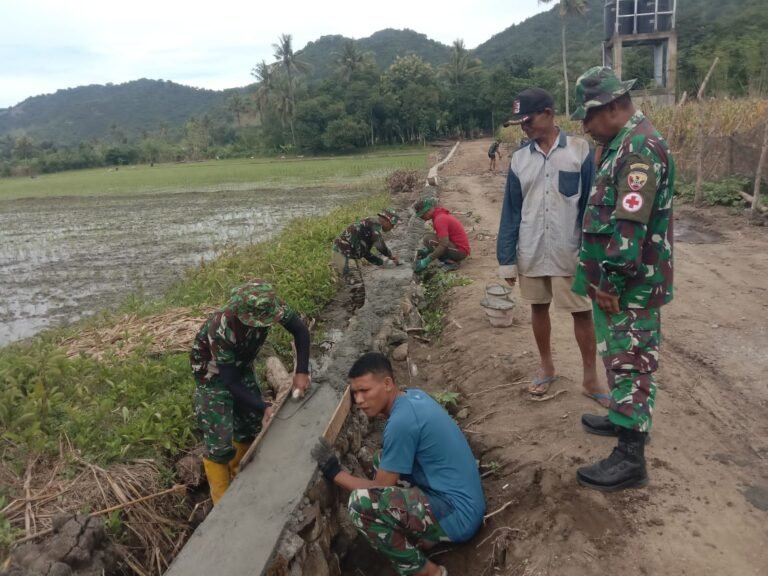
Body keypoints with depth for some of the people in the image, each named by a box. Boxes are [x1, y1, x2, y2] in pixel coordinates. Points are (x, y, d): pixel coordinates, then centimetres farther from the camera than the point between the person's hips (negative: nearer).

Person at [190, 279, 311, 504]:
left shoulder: (268, 305, -29)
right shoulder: (221, 328, -41)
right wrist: (264, 407, -30)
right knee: (219, 439, -7)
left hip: (241, 365, 6)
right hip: (214, 373, -6)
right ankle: (223, 503, 11)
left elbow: (300, 331, -13)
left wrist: (302, 372, -21)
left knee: (251, 423, 12)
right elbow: (230, 382, -30)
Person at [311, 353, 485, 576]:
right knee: (385, 463, 21)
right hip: (463, 502, 10)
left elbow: (381, 488, -14)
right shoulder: (414, 396, 4)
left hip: (457, 516, -10)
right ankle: (421, 535, 15)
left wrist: (334, 472, -5)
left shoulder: (401, 421, -23)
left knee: (360, 502, -22)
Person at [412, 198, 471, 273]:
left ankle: (450, 263, -12)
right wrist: (426, 250, 9)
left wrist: (426, 261, -24)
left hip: (459, 251, -10)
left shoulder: (440, 219, -20)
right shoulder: (440, 214, 10)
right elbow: (441, 237, 20)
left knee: (427, 239, -19)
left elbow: (444, 245, -27)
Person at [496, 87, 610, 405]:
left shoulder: (580, 150, -7)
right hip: (531, 253, 3)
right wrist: (507, 259, 2)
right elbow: (511, 211, 4)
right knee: (538, 308, 14)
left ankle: (590, 377, 20)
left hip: (570, 252, -3)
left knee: (583, 312, 5)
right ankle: (546, 367, 33)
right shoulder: (519, 159, 2)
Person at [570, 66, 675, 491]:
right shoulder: (623, 144, 14)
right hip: (616, 280, 10)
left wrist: (609, 282, -22)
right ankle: (623, 419, 38)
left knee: (632, 362, -4)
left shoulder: (641, 147, -19)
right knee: (619, 357, 21)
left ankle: (630, 458, 5)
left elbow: (629, 225, -26)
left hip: (632, 285, -10)